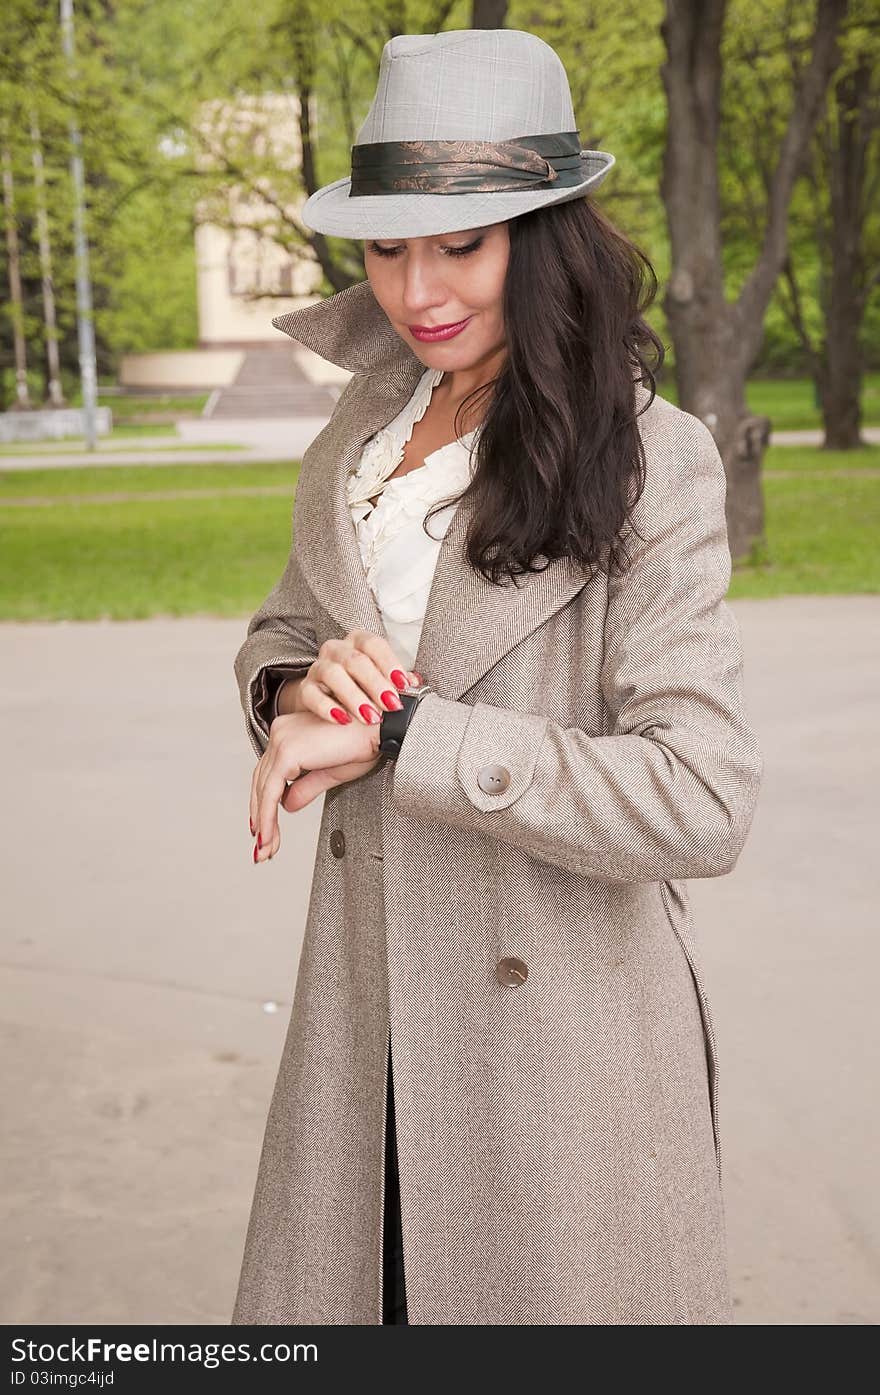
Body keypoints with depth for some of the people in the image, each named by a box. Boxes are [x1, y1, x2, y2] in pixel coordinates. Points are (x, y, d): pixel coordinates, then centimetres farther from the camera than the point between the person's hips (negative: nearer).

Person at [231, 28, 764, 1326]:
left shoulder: (649, 460, -14)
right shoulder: (364, 431, 5)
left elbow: (701, 801, -22)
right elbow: (279, 629, 17)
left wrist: (396, 732, -23)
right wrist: (298, 690, -8)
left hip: (563, 1029, -5)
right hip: (370, 1010, 5)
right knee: (344, 1284, 16)